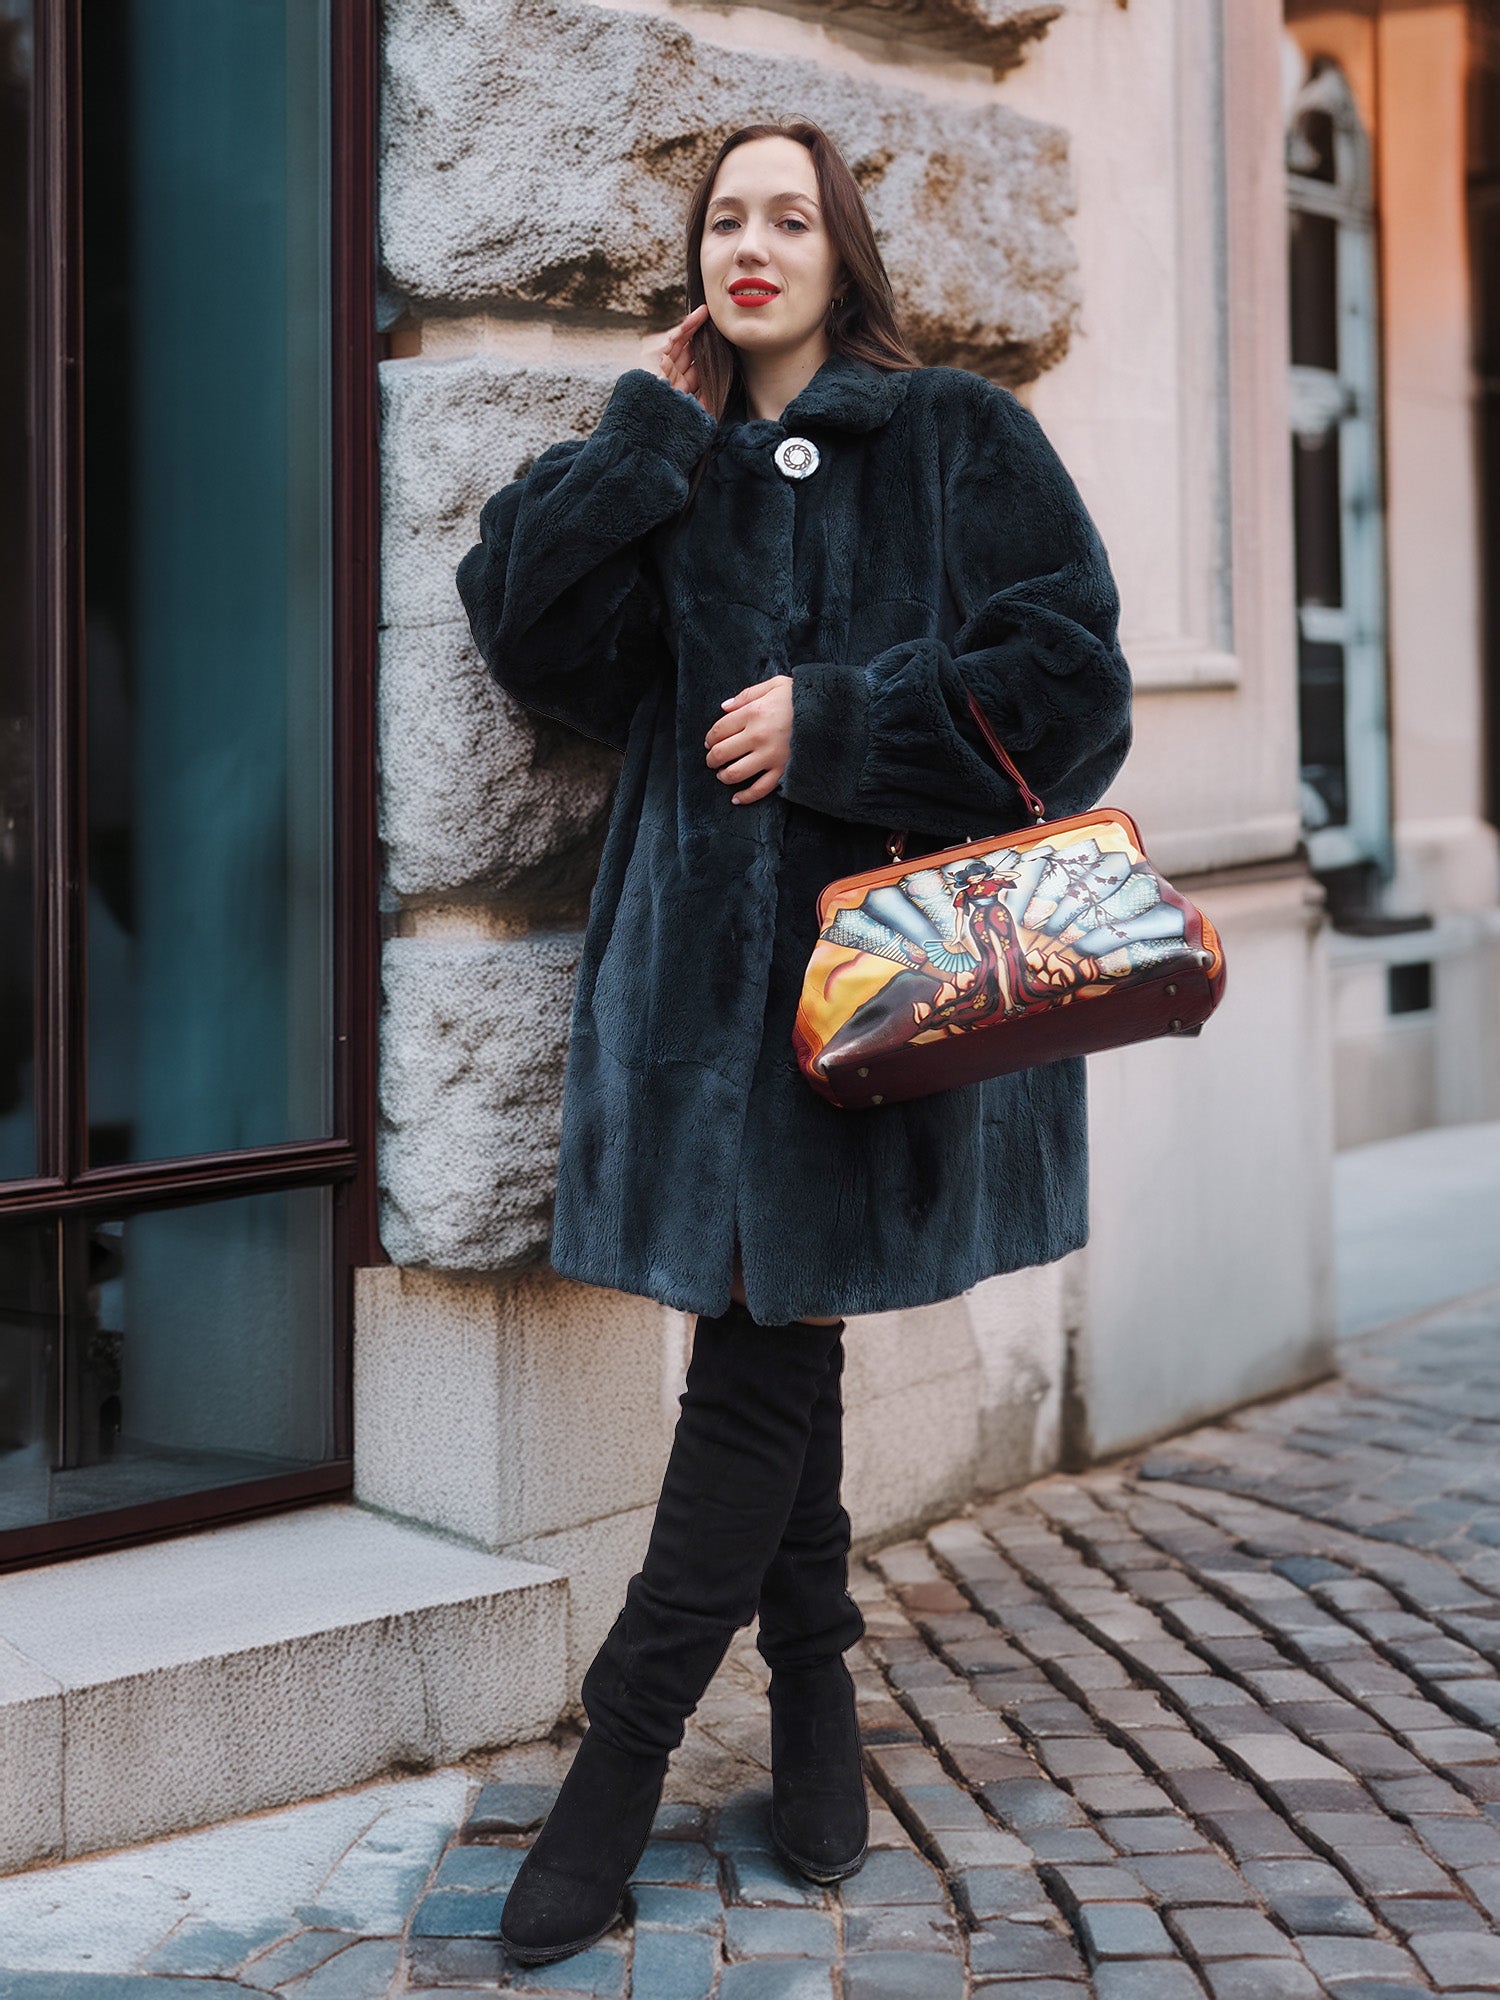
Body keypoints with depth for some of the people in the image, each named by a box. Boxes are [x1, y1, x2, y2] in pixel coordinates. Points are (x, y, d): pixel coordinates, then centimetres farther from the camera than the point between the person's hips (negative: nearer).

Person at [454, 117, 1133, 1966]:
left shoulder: (957, 439, 4)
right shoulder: (666, 472, 15)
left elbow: (1065, 671, -5)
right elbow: (526, 627, 0)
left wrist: (829, 718, -11)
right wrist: (654, 425, 1)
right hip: (706, 957, 4)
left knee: (766, 1347, -3)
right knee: (771, 1343, 7)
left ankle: (621, 1763, 4)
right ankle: (814, 1697, 23)